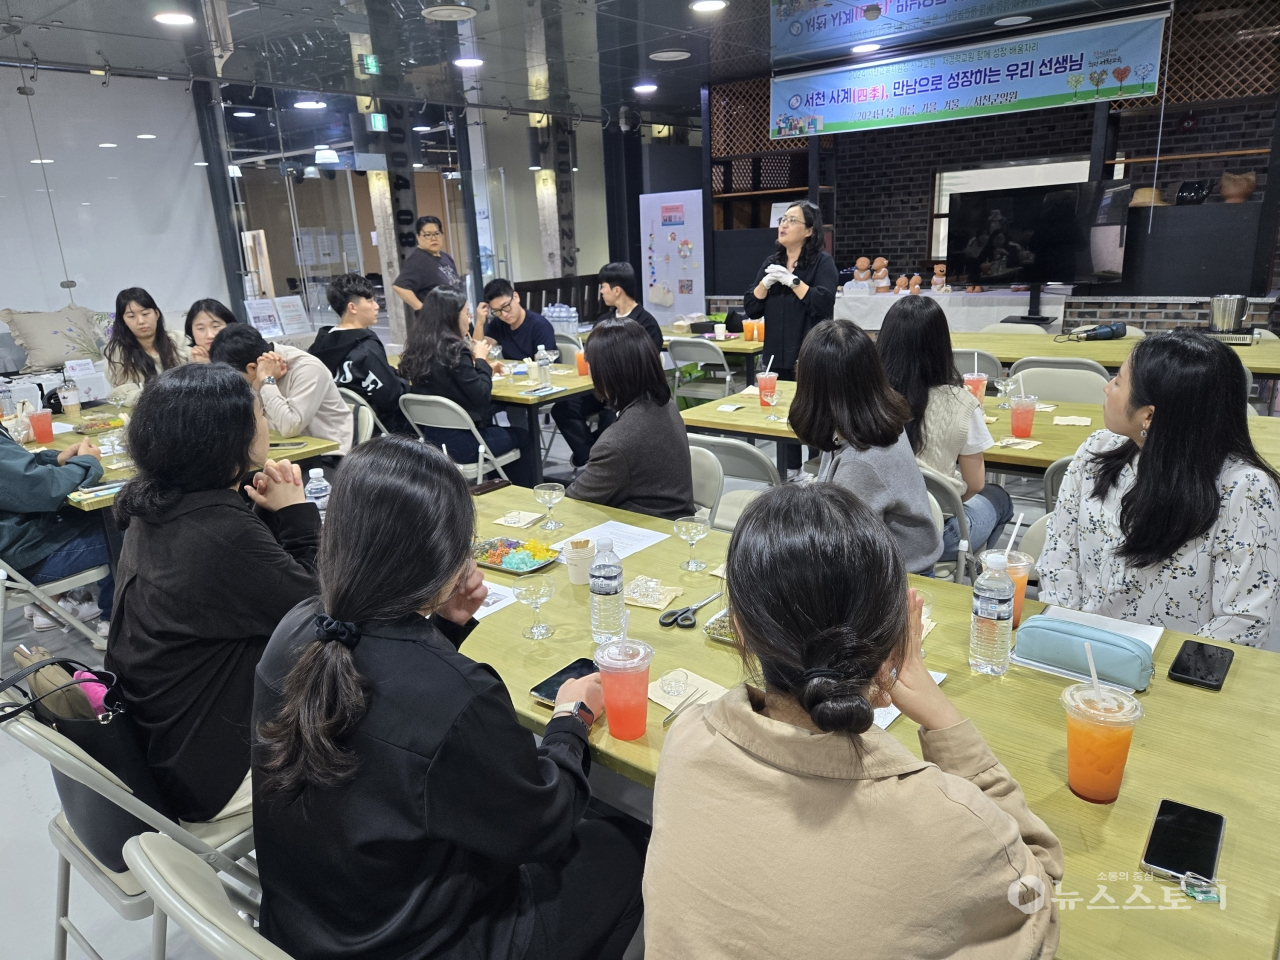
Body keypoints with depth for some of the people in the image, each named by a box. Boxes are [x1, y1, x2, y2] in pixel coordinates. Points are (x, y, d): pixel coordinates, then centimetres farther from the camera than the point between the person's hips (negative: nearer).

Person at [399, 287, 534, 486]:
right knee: (523, 438, 16)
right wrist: (481, 359, -3)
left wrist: (473, 359, 8)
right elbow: (481, 395, -16)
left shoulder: (419, 347, 4)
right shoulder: (453, 349, -19)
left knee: (504, 431, 30)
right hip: (460, 442, -8)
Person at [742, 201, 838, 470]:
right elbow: (751, 308, 7)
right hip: (778, 356, 6)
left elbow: (823, 303, -19)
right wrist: (766, 282, -8)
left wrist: (792, 280, -18)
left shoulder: (822, 262, -4)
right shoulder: (771, 263, 12)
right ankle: (791, 471, 24)